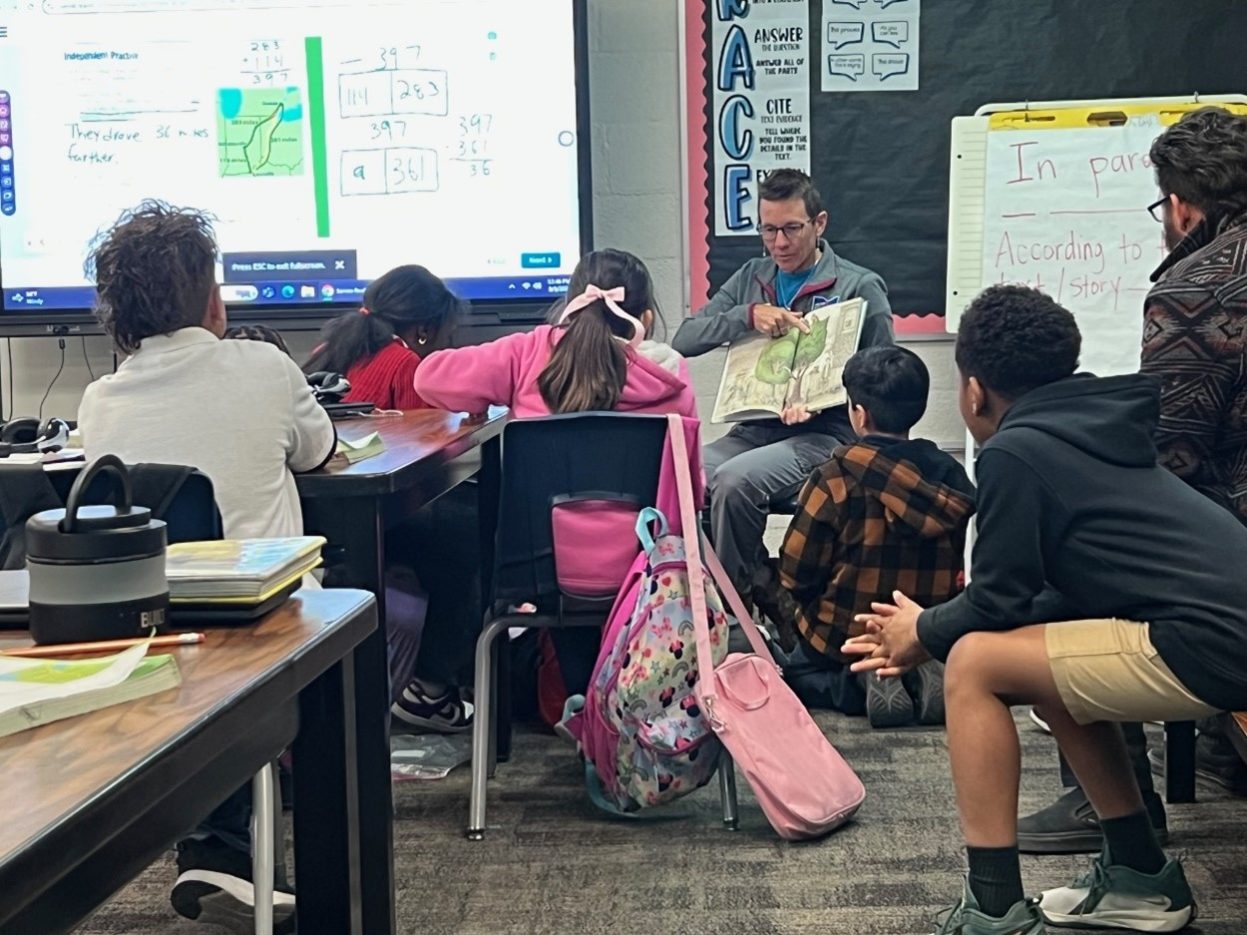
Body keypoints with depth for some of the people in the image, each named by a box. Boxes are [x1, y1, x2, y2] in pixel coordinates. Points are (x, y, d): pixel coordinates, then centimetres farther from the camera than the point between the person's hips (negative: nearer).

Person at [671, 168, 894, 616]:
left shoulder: (860, 287, 3)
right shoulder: (750, 278, 16)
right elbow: (684, 340, 7)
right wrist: (748, 315, -10)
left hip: (822, 435, -5)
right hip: (753, 428, 5)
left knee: (733, 480, -32)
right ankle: (763, 593, -9)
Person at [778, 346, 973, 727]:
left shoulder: (835, 479, -18)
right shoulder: (948, 476, -5)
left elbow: (796, 572, -13)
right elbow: (955, 569, 3)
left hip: (847, 639, -4)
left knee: (797, 672, 26)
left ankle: (860, 683, -5)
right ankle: (918, 678, 1)